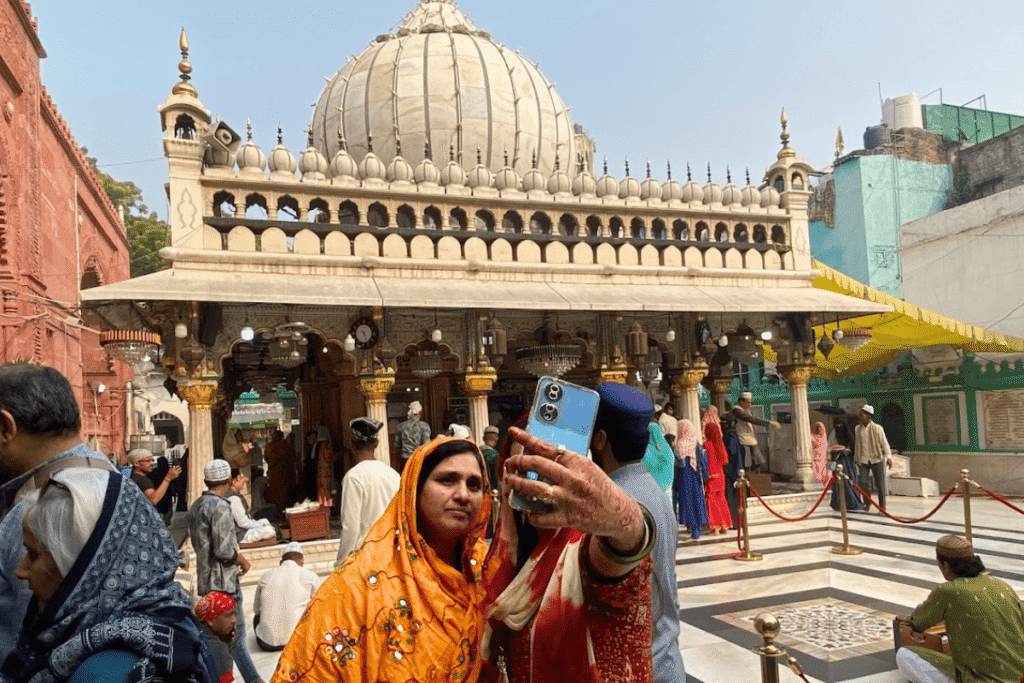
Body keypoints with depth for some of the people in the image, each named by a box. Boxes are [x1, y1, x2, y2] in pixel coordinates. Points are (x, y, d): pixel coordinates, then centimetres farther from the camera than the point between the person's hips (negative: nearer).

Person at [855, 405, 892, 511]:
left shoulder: (877, 428, -4)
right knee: (863, 483, -6)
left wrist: (888, 457, -11)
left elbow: (885, 443, -3)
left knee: (880, 484, 1)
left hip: (877, 459, -2)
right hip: (863, 460, 3)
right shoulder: (857, 429, 7)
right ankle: (867, 503, 17)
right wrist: (858, 459, 17)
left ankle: (882, 506, 14)